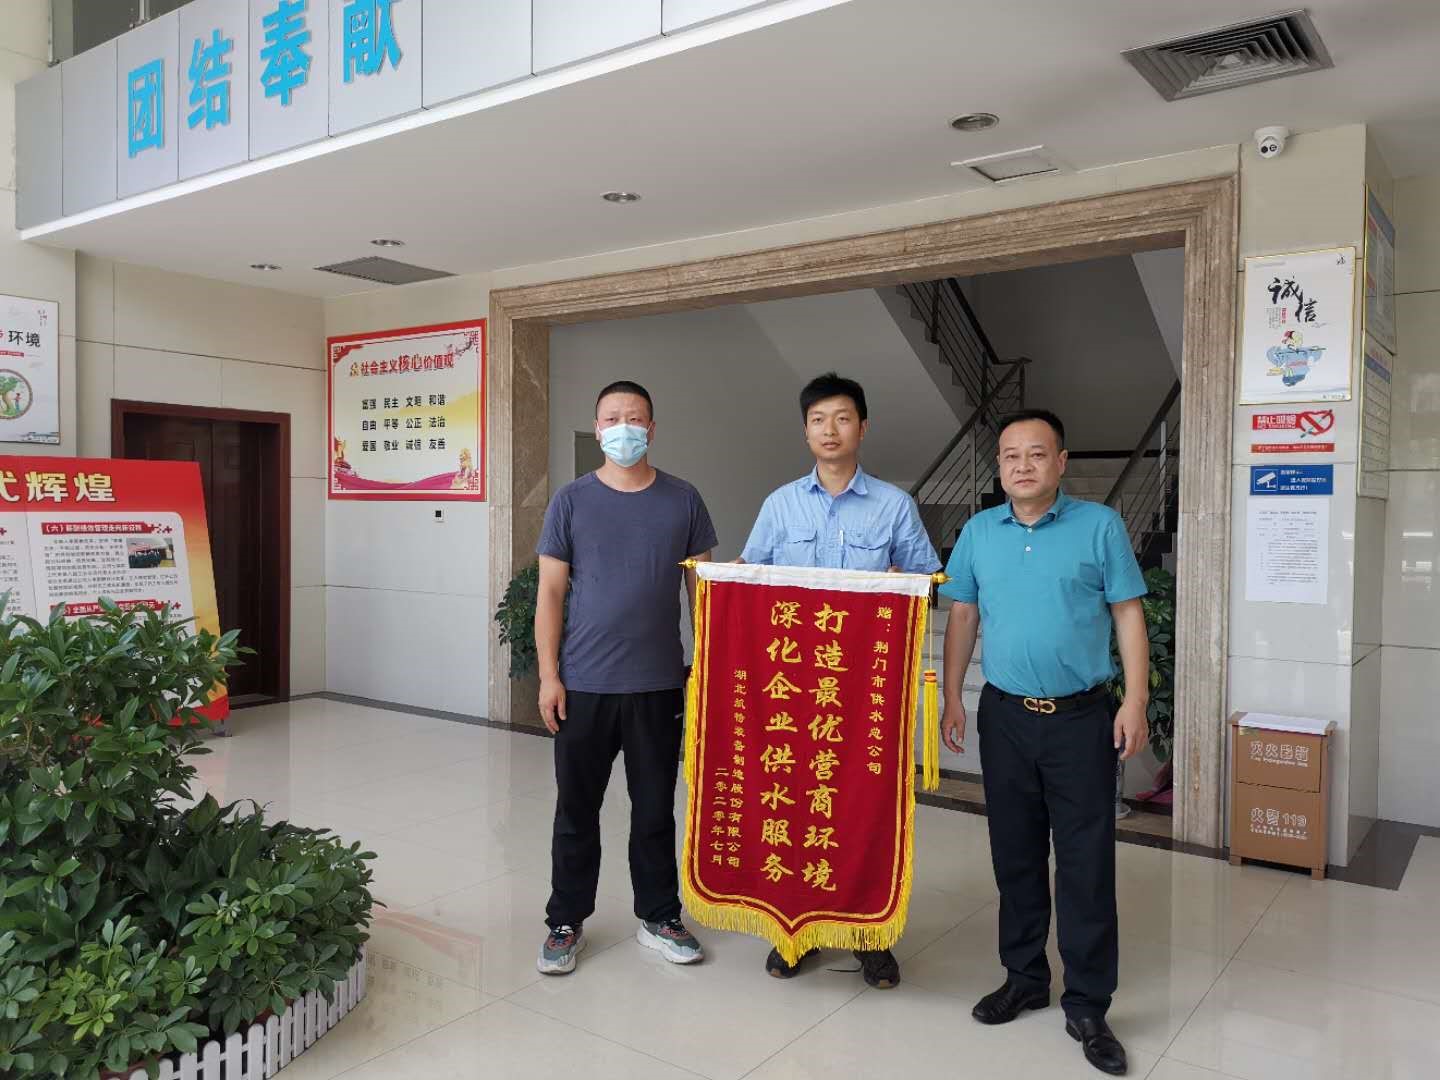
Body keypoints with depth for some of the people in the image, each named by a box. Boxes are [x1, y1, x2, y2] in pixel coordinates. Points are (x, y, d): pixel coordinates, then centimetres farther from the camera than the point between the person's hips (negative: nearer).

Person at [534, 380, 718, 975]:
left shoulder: (683, 501, 3)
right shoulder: (572, 501, 0)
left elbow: (701, 587, 7)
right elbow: (550, 591, 0)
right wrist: (548, 674, -5)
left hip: (659, 684, 1)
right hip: (582, 684, -1)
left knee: (656, 808, 13)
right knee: (576, 809, 10)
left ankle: (658, 917, 30)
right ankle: (566, 922, 26)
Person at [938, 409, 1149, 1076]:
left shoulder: (1099, 526, -3)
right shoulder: (979, 532, 6)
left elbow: (1128, 615, -2)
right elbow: (962, 617, 9)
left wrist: (1135, 701, -8)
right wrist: (951, 699, 4)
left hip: (1082, 719, -3)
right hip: (1004, 715, 3)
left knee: (1086, 865, 1)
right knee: (1015, 856, 14)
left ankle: (1088, 1006, 16)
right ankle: (1024, 978, 31)